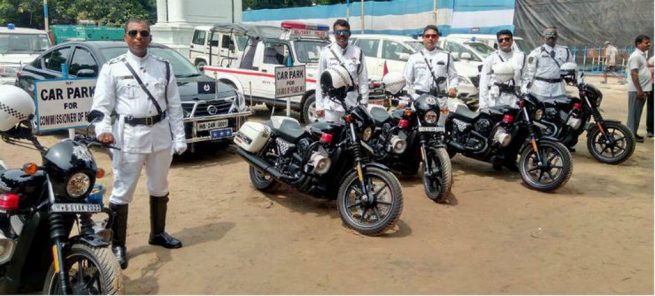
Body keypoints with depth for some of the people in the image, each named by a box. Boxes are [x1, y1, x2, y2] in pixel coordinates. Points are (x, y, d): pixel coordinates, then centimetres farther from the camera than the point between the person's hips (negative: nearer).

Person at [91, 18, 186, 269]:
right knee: (122, 192, 0)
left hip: (161, 134, 4)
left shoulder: (164, 67, 7)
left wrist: (179, 138, 2)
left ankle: (158, 233, 36)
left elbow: (174, 106, 7)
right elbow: (101, 105, -6)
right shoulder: (112, 68, -1)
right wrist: (103, 130, -24)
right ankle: (118, 244, 13)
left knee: (159, 188, 17)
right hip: (128, 136, -4)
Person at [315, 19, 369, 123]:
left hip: (353, 103, 1)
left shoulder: (357, 52, 5)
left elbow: (363, 79, 5)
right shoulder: (326, 52, 3)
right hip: (332, 104, -1)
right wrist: (319, 106, 0)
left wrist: (364, 102, 0)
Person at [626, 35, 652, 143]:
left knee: (637, 113, 13)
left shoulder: (642, 55, 16)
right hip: (636, 90, -10)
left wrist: (645, 90, 20)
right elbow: (634, 74, -21)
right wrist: (639, 90, -23)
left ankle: (634, 133, 20)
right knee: (634, 113, -5)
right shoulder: (635, 56, -15)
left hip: (643, 89, 10)